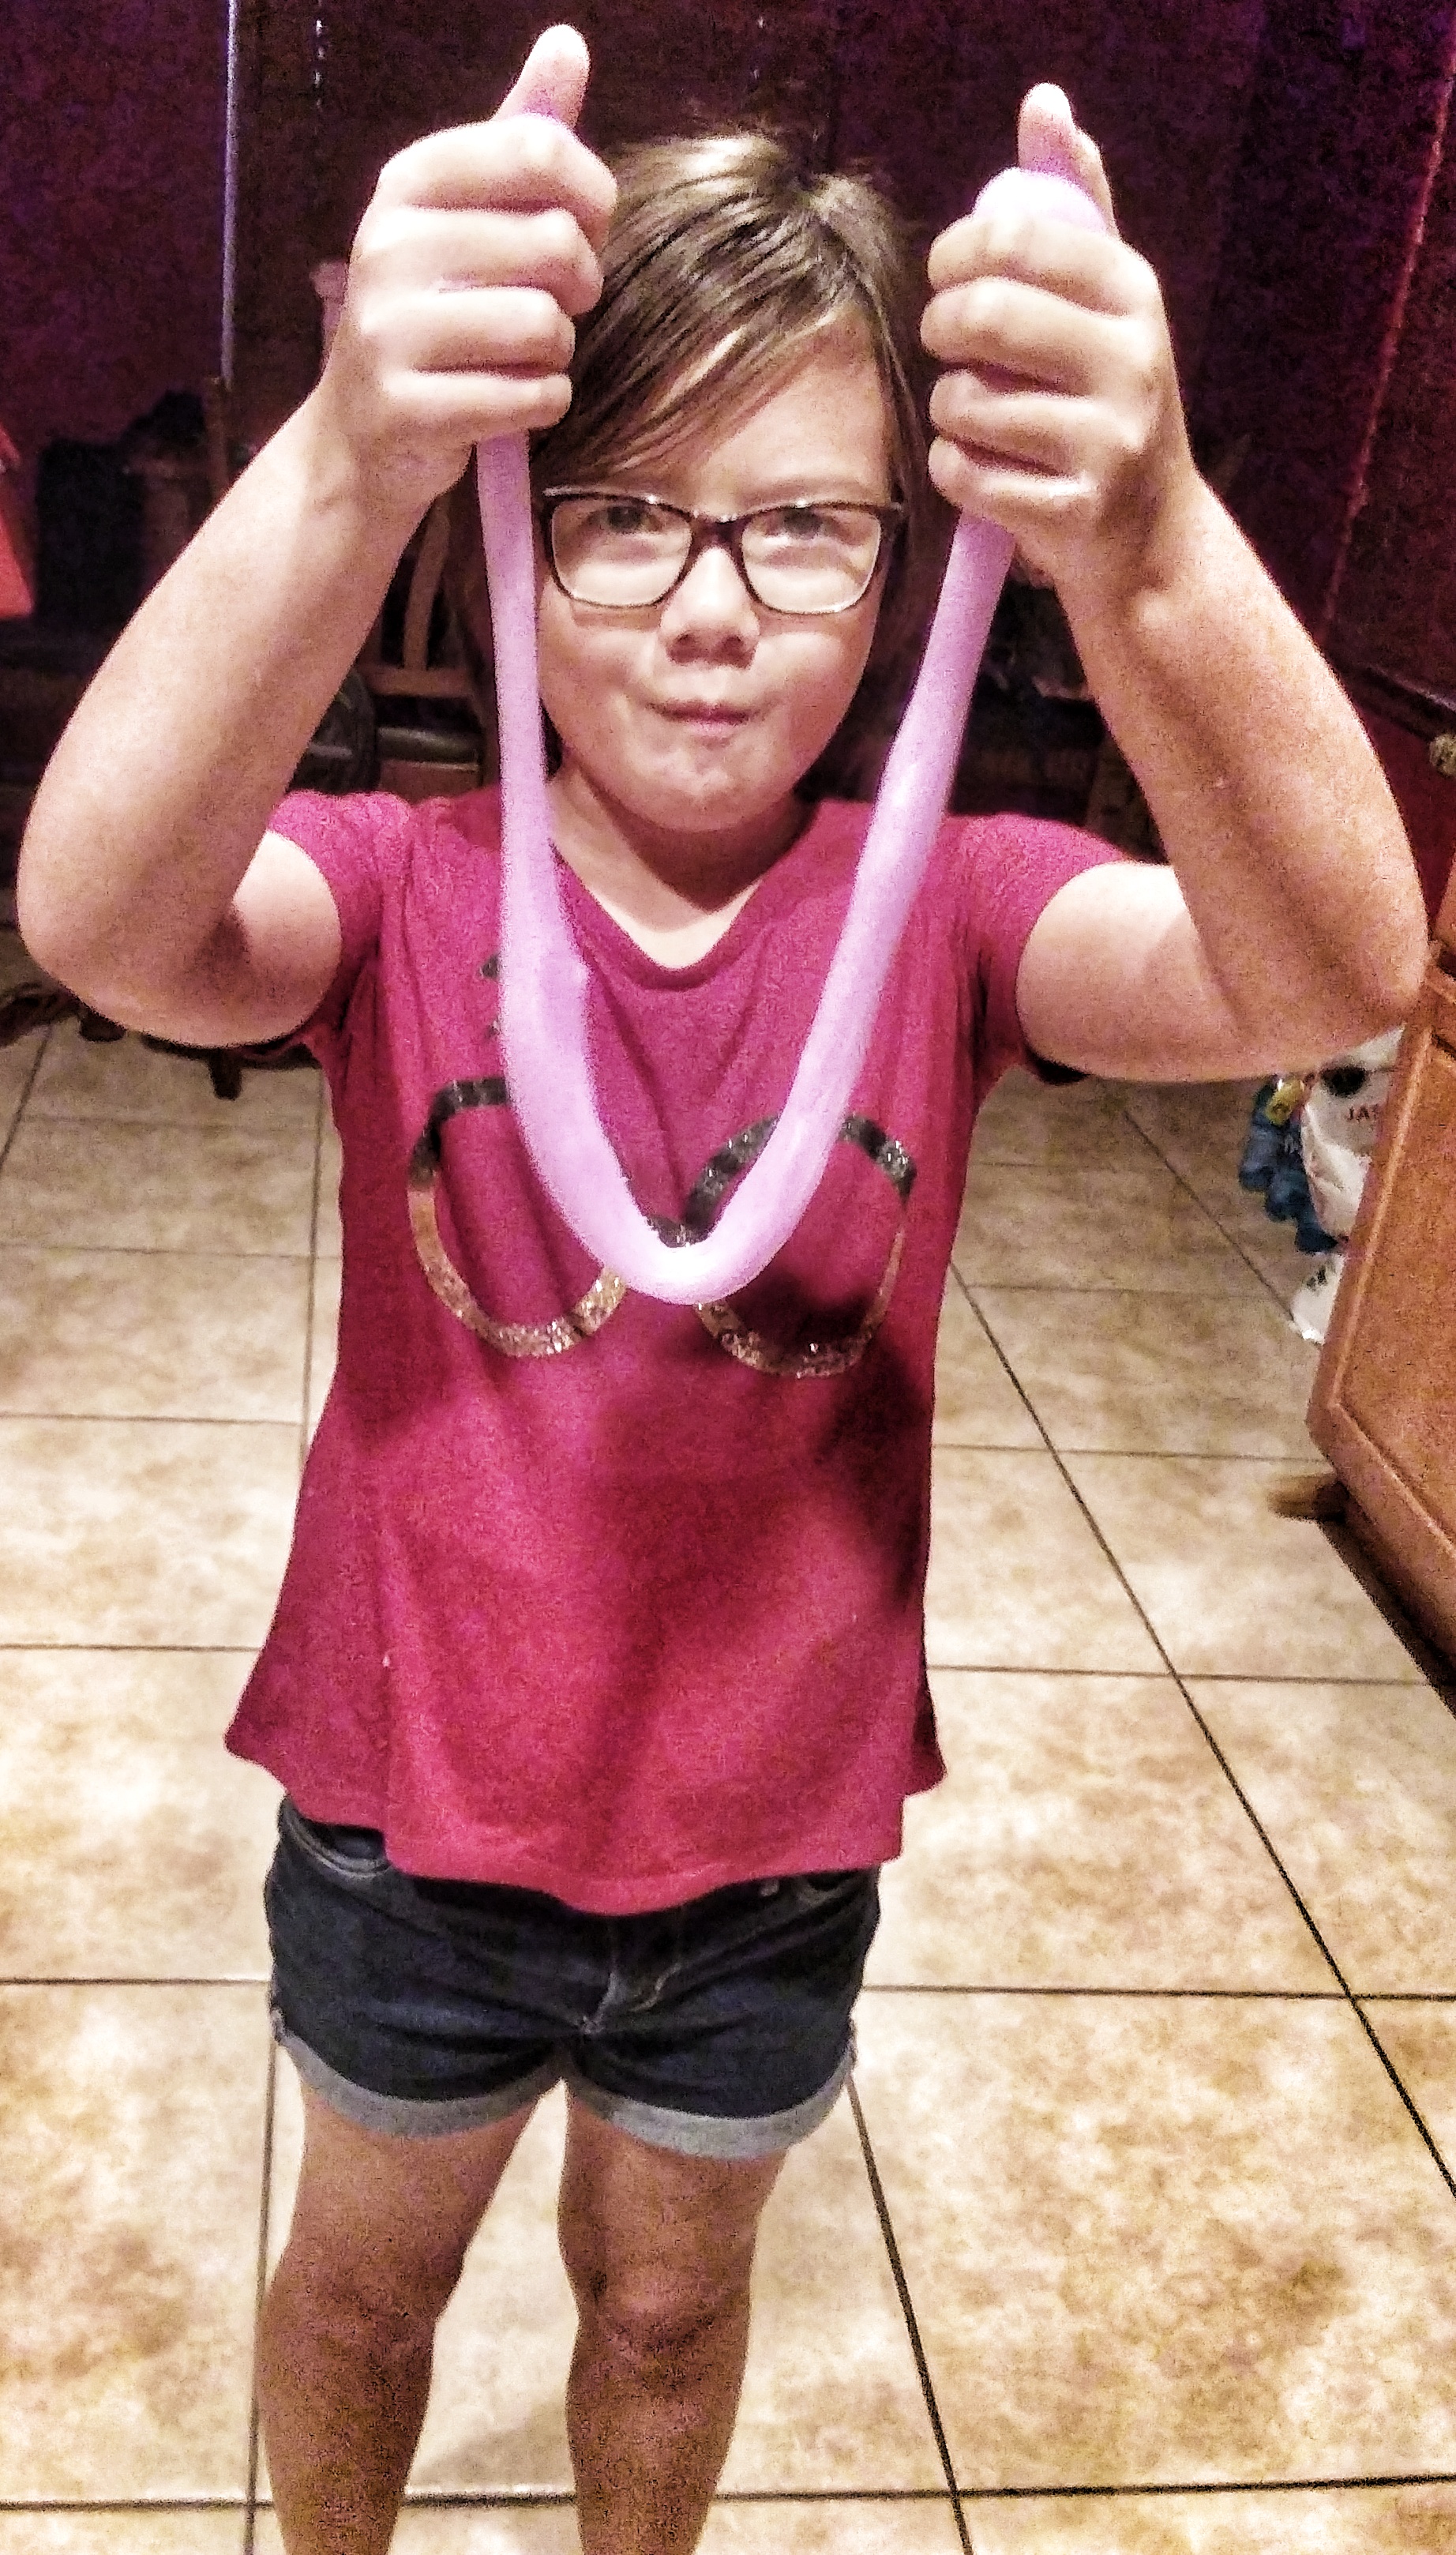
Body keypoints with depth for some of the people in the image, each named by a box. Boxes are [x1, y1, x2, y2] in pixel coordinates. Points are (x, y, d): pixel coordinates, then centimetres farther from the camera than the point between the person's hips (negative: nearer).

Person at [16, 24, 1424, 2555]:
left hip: (772, 1839, 1)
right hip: (415, 1807, 0)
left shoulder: (942, 914, -14)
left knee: (668, 2296, 27)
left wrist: (1148, 548, -51)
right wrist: (346, 469, -54)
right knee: (362, 2277, 27)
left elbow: (1330, 972, -32)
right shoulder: (405, 889, -16)